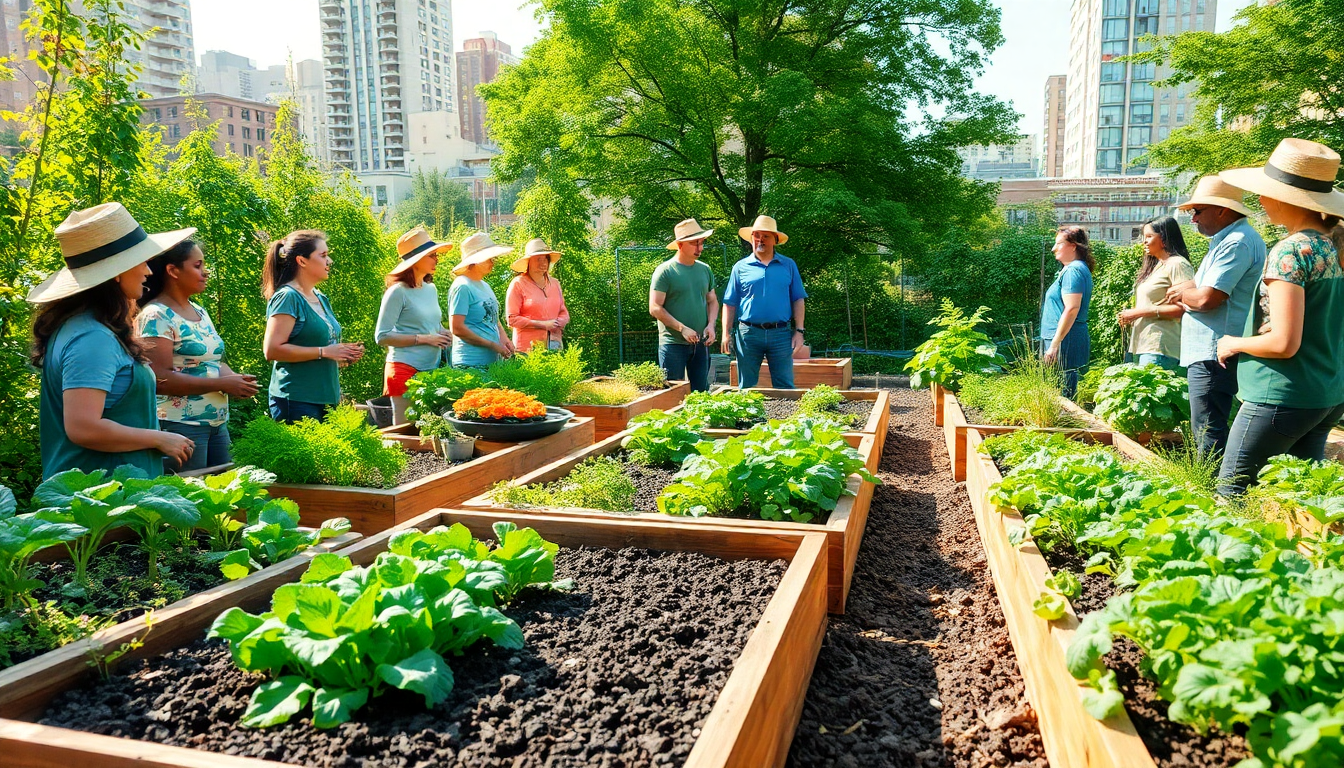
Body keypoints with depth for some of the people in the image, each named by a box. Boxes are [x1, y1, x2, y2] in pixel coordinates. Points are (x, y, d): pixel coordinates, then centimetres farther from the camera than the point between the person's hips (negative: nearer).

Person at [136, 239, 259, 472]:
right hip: (180, 426, -8)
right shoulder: (156, 316, -12)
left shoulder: (200, 312, 13)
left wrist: (236, 380, -2)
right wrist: (223, 384, -19)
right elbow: (160, 378, -20)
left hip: (217, 423, 8)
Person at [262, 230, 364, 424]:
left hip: (326, 400, 8)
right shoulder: (287, 297, -10)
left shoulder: (321, 299, 16)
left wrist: (343, 354, 8)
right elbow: (272, 350, -19)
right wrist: (324, 352, -17)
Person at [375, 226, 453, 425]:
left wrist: (443, 334, 3)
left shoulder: (431, 289, 11)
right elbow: (382, 336, -12)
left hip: (432, 369, 7)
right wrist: (424, 339, -16)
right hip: (406, 369, -7)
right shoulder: (398, 292, -9)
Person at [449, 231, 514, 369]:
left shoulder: (485, 286, 15)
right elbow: (457, 328, -17)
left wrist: (504, 338, 2)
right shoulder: (462, 287, -11)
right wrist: (493, 345, -14)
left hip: (492, 361, 8)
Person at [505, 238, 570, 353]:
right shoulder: (518, 284, -2)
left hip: (554, 345, 5)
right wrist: (542, 324, -11)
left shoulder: (554, 283, 14)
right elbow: (512, 319, -7)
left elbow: (564, 313, 18)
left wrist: (558, 323, -5)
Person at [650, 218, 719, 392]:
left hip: (701, 343, 6)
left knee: (701, 392, 11)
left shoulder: (705, 270, 12)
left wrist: (711, 325, 0)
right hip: (673, 343, -5)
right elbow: (655, 308, -11)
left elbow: (712, 301, 19)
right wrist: (682, 329, -16)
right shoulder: (665, 271, -7)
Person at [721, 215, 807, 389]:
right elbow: (730, 303, 7)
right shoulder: (741, 267, 8)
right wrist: (726, 334, -1)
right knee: (746, 387, 6)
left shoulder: (788, 265, 10)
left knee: (785, 387, 0)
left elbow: (798, 300, 9)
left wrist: (799, 331, 1)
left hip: (780, 334, 0)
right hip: (748, 333, 0)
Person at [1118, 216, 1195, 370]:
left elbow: (1183, 307, -16)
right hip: (1141, 345, 9)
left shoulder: (1177, 264, -6)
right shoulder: (1155, 266, 22)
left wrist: (1140, 311, -16)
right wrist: (1130, 316, 5)